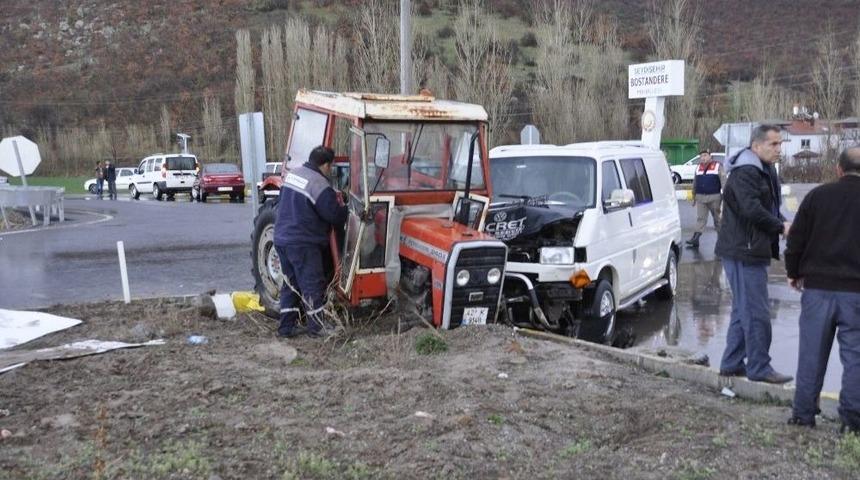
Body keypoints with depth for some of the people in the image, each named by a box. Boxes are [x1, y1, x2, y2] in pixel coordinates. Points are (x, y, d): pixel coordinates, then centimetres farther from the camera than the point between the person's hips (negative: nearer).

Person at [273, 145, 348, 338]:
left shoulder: (293, 173, 9)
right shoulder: (320, 185, -18)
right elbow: (335, 216, -15)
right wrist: (341, 206, 8)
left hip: (281, 239, 8)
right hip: (303, 244, -8)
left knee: (291, 284, 15)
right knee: (313, 285, 3)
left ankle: (287, 326, 19)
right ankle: (317, 327, 11)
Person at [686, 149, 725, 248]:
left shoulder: (718, 166, -1)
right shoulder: (698, 168, 12)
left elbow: (723, 182, -5)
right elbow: (695, 183, 18)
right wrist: (694, 197, 18)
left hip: (714, 197, -3)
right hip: (700, 197, 3)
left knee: (717, 218, 7)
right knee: (700, 218, -1)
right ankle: (695, 239, -7)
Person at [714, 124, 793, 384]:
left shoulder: (765, 171, 18)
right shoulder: (745, 173, -16)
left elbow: (769, 207, 21)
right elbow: (752, 210, -26)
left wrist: (783, 222, 1)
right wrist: (782, 226, -14)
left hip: (750, 251, 11)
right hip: (744, 252, -11)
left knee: (743, 310, 15)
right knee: (757, 313, -5)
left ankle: (732, 363, 23)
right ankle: (759, 368, 4)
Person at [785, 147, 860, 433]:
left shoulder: (818, 196, 0)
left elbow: (796, 239, 2)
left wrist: (793, 273, 15)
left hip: (817, 287, 1)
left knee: (812, 352, 8)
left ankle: (803, 414, 13)